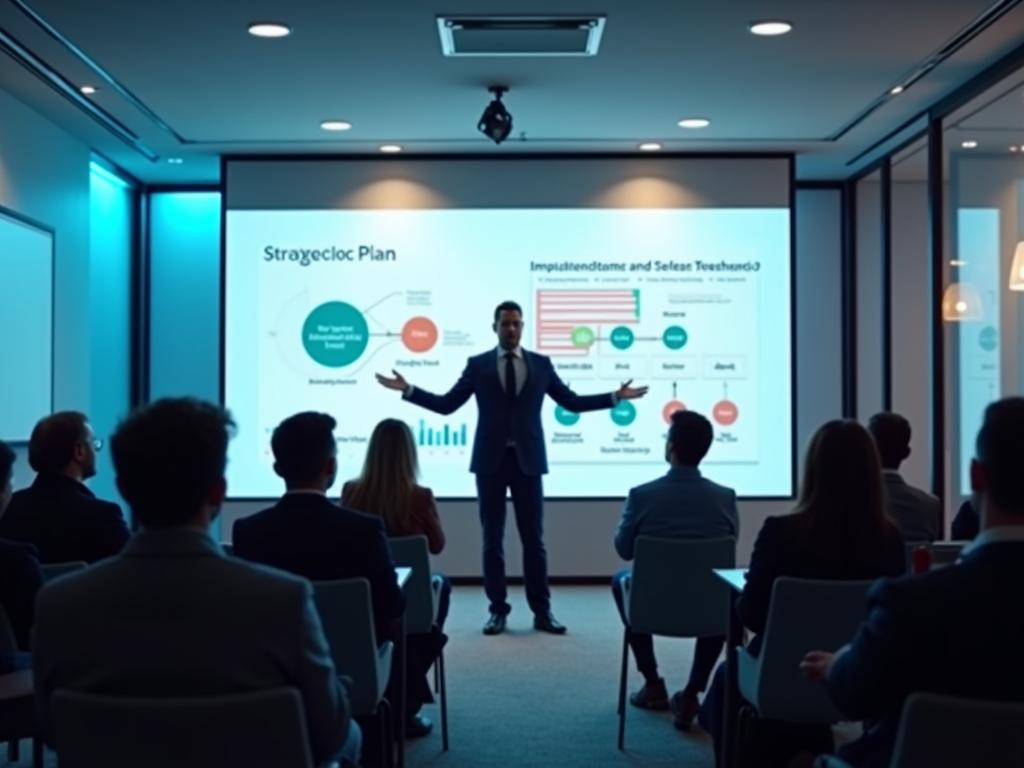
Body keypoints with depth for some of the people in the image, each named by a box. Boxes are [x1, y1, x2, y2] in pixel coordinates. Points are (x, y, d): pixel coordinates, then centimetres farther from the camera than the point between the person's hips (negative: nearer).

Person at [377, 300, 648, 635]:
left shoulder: (541, 364, 7)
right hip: (490, 460, 0)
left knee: (534, 538, 4)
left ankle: (542, 611, 11)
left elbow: (572, 402, 10)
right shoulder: (478, 365, 4)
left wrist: (616, 396, 3)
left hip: (527, 460, 0)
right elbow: (447, 404, 3)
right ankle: (498, 610, 12)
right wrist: (408, 390, -6)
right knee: (492, 538, 4)